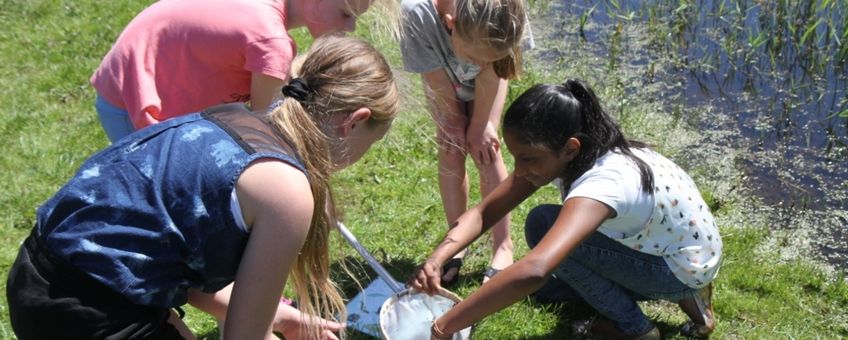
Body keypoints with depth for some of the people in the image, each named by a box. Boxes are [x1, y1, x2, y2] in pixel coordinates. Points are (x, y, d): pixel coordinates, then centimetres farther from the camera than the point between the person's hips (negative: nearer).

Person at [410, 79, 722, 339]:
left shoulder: (603, 184, -39)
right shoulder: (558, 153, -14)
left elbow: (533, 270, -53)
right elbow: (484, 212, -12)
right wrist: (436, 260, -30)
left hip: (687, 267, -8)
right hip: (653, 244, 8)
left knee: (543, 224, -22)